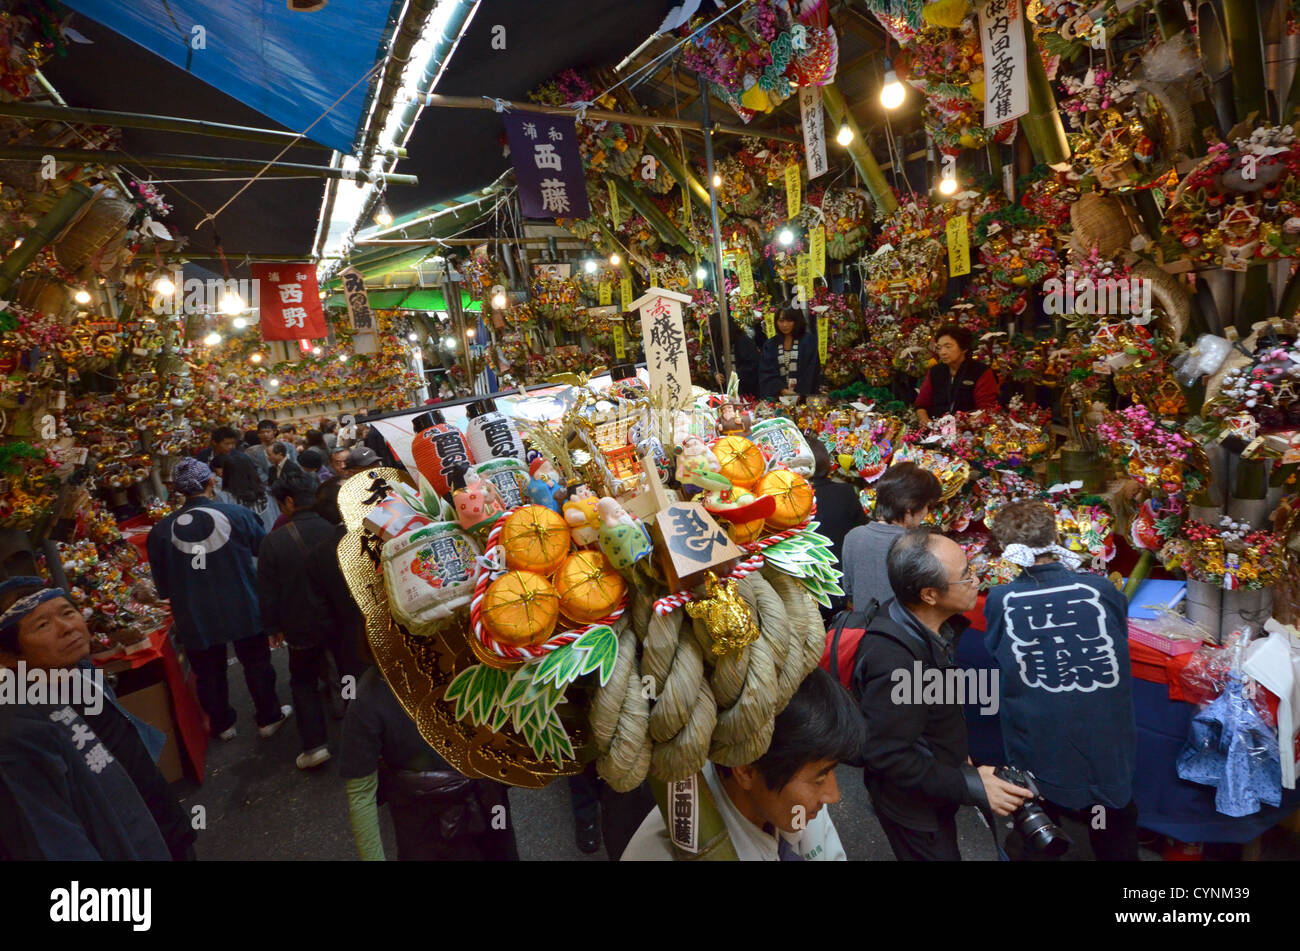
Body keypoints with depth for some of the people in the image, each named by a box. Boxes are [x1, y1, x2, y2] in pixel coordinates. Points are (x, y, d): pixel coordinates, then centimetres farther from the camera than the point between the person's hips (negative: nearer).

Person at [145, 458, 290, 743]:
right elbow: (264, 549, 1)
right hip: (243, 611, -1)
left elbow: (163, 587, 0)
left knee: (209, 673, 20)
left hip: (195, 619, 1)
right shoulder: (237, 514, -15)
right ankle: (268, 718, 29)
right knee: (256, 665, 17)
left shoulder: (161, 531, -10)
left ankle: (222, 725, 37)